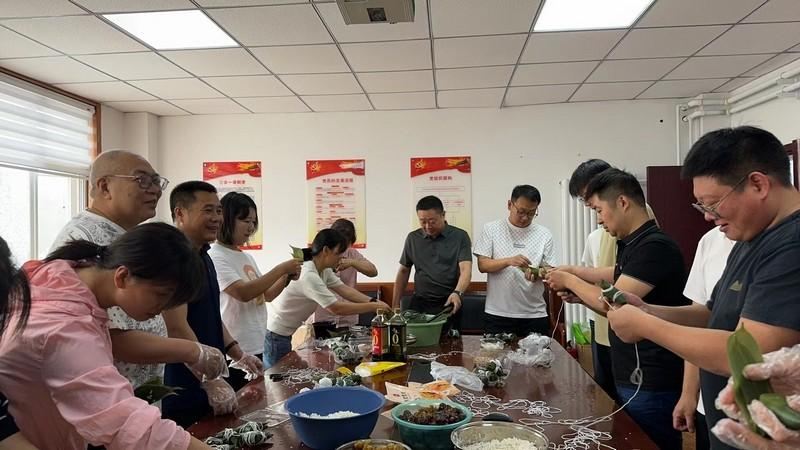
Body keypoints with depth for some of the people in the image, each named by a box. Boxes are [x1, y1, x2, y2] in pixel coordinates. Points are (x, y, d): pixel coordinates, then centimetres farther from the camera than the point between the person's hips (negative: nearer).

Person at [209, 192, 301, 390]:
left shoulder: (246, 257, 11)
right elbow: (243, 293, -26)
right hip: (234, 351, -8)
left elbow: (266, 295, 16)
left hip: (256, 346, 8)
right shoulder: (215, 256, -14)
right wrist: (280, 269, -21)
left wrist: (287, 277, -1)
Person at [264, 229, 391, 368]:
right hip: (275, 335, -9)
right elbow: (336, 308, -30)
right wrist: (373, 307, -24)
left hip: (284, 334, 9)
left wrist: (373, 302, -15)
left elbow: (344, 289, -3)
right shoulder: (308, 275, -28)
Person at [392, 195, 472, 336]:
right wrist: (395, 306, 9)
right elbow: (403, 271, 14)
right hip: (419, 304, 2)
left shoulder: (460, 236, -3)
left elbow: (466, 270, -14)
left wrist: (457, 293, -33)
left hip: (449, 304, -2)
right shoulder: (413, 238, 7)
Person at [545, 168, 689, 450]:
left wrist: (570, 280, -8)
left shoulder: (655, 246, -20)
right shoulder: (631, 245, 10)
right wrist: (580, 296, 4)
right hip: (631, 379, 9)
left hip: (651, 385, -9)